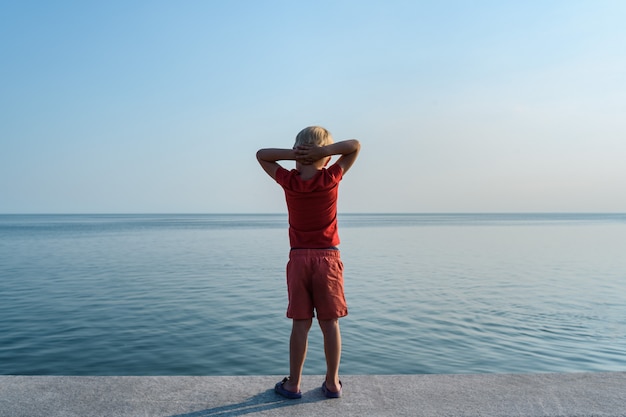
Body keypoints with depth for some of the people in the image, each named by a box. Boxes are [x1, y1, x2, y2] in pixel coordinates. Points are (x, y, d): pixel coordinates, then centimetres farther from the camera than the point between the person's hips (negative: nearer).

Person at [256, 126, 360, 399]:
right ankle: (332, 383, 18)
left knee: (301, 324, 6)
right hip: (328, 258, 0)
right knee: (330, 323, 7)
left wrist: (293, 154, -5)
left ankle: (293, 384, 15)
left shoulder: (288, 181, -3)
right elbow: (355, 146, 6)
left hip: (299, 259, 1)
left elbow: (261, 155, 10)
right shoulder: (331, 178, -5)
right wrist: (324, 151, -9)